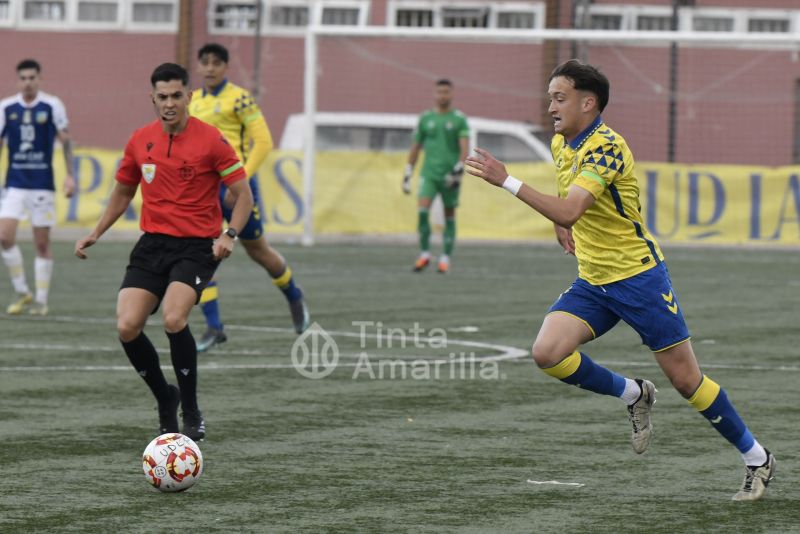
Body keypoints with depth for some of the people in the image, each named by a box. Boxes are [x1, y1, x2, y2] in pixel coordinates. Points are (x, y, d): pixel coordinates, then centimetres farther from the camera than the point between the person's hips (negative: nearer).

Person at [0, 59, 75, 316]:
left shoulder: (52, 105, -3)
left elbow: (65, 140, 2)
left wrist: (69, 175, -4)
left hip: (43, 184, -2)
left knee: (42, 244, 1)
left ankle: (41, 300, 11)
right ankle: (22, 292, 5)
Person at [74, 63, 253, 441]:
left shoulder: (211, 140, -8)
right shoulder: (140, 141, 6)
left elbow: (243, 194, -4)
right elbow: (123, 191, 22)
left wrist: (230, 235, -20)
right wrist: (96, 233, 13)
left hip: (197, 246, -5)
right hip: (152, 243, 5)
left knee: (174, 319, -27)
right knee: (127, 327, -11)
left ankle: (191, 415, -9)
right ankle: (165, 400, 14)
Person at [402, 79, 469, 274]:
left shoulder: (459, 119, 2)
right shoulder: (425, 118, 10)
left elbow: (465, 148, -7)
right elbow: (415, 148, 15)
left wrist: (459, 170, -21)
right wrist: (407, 175, 13)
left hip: (450, 177, -1)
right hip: (429, 173, 1)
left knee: (449, 216, 4)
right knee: (422, 210, -16)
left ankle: (445, 258, 11)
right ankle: (424, 254, -5)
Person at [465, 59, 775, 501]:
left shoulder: (606, 147, -21)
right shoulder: (561, 144, 6)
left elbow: (568, 211, -33)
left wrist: (507, 182, -35)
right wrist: (563, 225, 13)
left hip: (638, 277, -7)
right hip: (591, 282, 7)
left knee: (685, 378, -3)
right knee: (547, 353, -15)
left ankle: (757, 459, 14)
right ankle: (634, 395, 9)